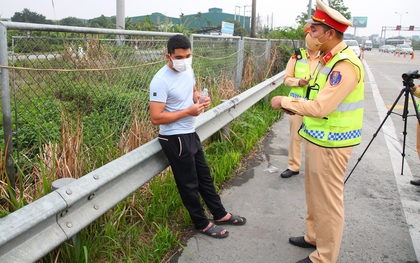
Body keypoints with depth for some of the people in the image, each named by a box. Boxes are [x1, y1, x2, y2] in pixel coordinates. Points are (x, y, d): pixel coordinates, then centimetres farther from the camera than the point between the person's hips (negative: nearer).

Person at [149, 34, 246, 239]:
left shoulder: (188, 70, 2)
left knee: (204, 175, 20)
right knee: (189, 184, 7)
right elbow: (156, 118, -26)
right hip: (175, 138, -8)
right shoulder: (161, 81, -23)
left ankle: (220, 214, 37)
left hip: (190, 133, 8)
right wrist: (188, 111, -24)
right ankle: (202, 224, 26)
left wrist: (200, 99, -3)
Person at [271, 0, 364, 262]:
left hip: (330, 144, -10)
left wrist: (284, 101, -16)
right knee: (314, 193, 22)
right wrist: (293, 105, 1)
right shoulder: (329, 59, 10)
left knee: (328, 200, 3)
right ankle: (314, 237, 41)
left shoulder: (346, 65, -22)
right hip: (318, 138, 10)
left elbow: (320, 108, -28)